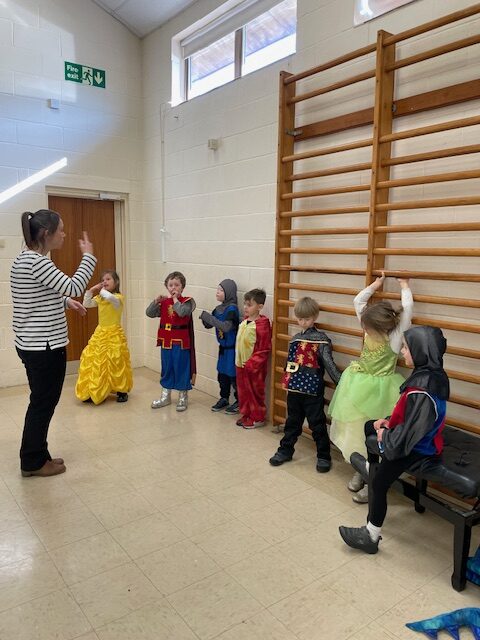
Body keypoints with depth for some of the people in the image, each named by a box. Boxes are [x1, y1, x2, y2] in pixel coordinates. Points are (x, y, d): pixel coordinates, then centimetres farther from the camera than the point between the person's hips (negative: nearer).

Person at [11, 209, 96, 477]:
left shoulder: (23, 259, 12)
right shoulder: (36, 262, -20)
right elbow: (74, 287, -24)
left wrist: (65, 301, 13)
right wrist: (89, 256, -14)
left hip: (32, 345, 10)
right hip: (45, 347, -10)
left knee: (41, 402, 19)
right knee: (44, 403, 5)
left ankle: (36, 456, 31)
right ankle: (34, 462, 20)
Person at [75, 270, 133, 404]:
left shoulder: (118, 297, -12)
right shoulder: (100, 298, 10)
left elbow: (110, 297, -34)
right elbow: (86, 304, 9)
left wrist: (102, 291, -15)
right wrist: (90, 291, -1)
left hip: (113, 334, -7)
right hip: (100, 333, 7)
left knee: (115, 362, -6)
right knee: (94, 360, 5)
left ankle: (122, 391, 9)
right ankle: (95, 391, 17)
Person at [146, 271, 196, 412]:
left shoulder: (187, 301, -8)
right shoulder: (163, 302, 6)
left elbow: (182, 312, -28)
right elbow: (149, 313, 1)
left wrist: (175, 299, -16)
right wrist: (156, 301, -12)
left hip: (181, 342, -5)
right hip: (166, 341, 5)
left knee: (181, 368, 4)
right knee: (166, 368, 16)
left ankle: (183, 397, 18)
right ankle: (165, 396, 30)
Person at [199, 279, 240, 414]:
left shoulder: (232, 308, -17)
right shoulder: (218, 309, 5)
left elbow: (226, 327, -30)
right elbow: (208, 325, 10)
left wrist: (209, 317, -29)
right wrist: (205, 318, -11)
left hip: (232, 348, -7)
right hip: (223, 347, 7)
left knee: (233, 375, 1)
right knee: (222, 374, 15)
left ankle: (239, 402, 14)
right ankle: (224, 399, 28)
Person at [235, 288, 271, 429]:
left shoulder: (262, 325, -18)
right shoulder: (244, 322, 6)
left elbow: (264, 349, -19)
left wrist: (252, 363, -21)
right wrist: (238, 361, 14)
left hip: (254, 367, -8)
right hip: (241, 364, 8)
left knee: (255, 391, 6)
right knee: (243, 391, 17)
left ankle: (258, 418, 21)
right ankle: (246, 414, 32)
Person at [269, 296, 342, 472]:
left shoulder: (321, 339, -9)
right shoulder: (295, 339, 9)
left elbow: (329, 364, -12)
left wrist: (342, 383, -19)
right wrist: (287, 384, 20)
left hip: (313, 391, -5)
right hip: (295, 388, 6)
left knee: (317, 424, 4)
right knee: (292, 421, 18)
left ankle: (324, 456, 19)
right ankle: (285, 450, 32)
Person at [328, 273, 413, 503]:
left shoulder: (395, 337, -17)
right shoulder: (370, 326, -2)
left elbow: (408, 308, -25)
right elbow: (358, 301, 7)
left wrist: (404, 286, -10)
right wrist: (376, 284, 8)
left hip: (379, 391, -6)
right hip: (360, 388, 6)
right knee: (357, 430, 15)